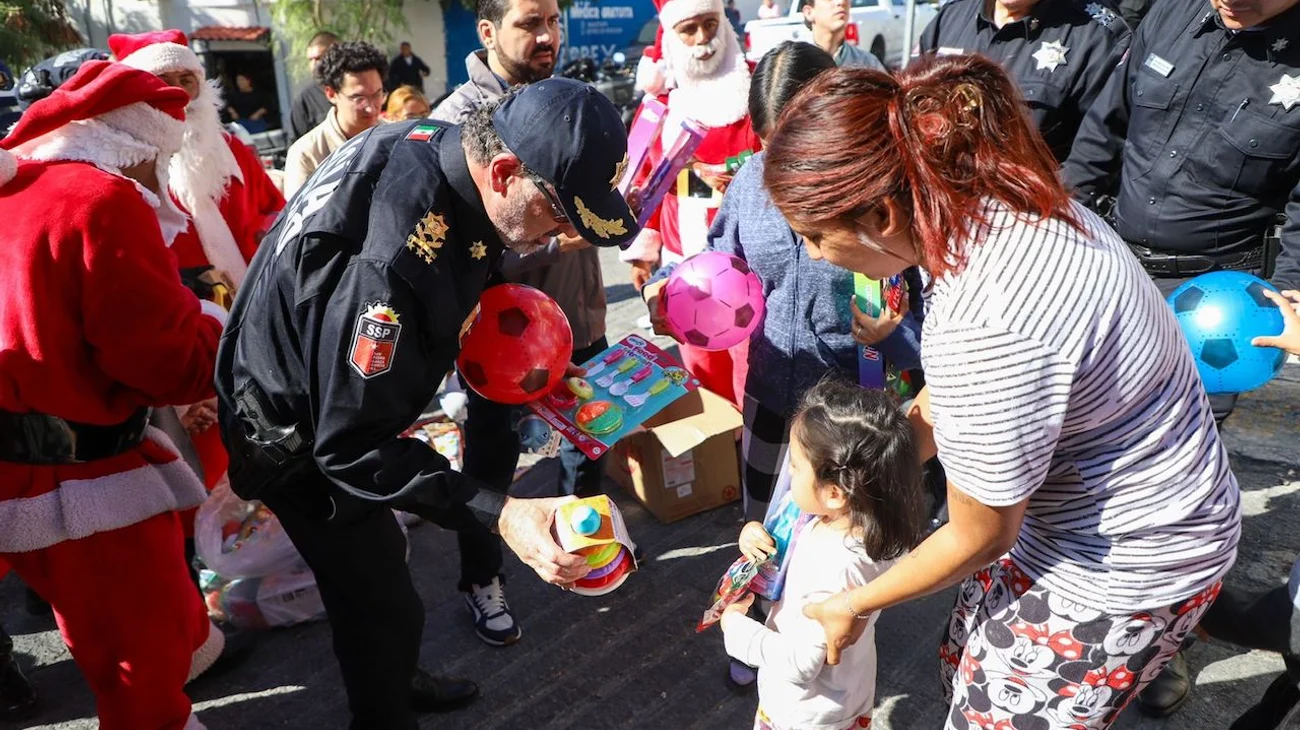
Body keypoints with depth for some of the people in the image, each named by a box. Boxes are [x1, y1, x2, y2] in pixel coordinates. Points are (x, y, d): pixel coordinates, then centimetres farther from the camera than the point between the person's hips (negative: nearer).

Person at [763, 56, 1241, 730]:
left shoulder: (984, 327, -36)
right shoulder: (992, 201, -9)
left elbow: (978, 540, -19)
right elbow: (943, 405, 5)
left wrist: (857, 604, -4)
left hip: (1120, 567, -8)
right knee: (964, 667, 22)